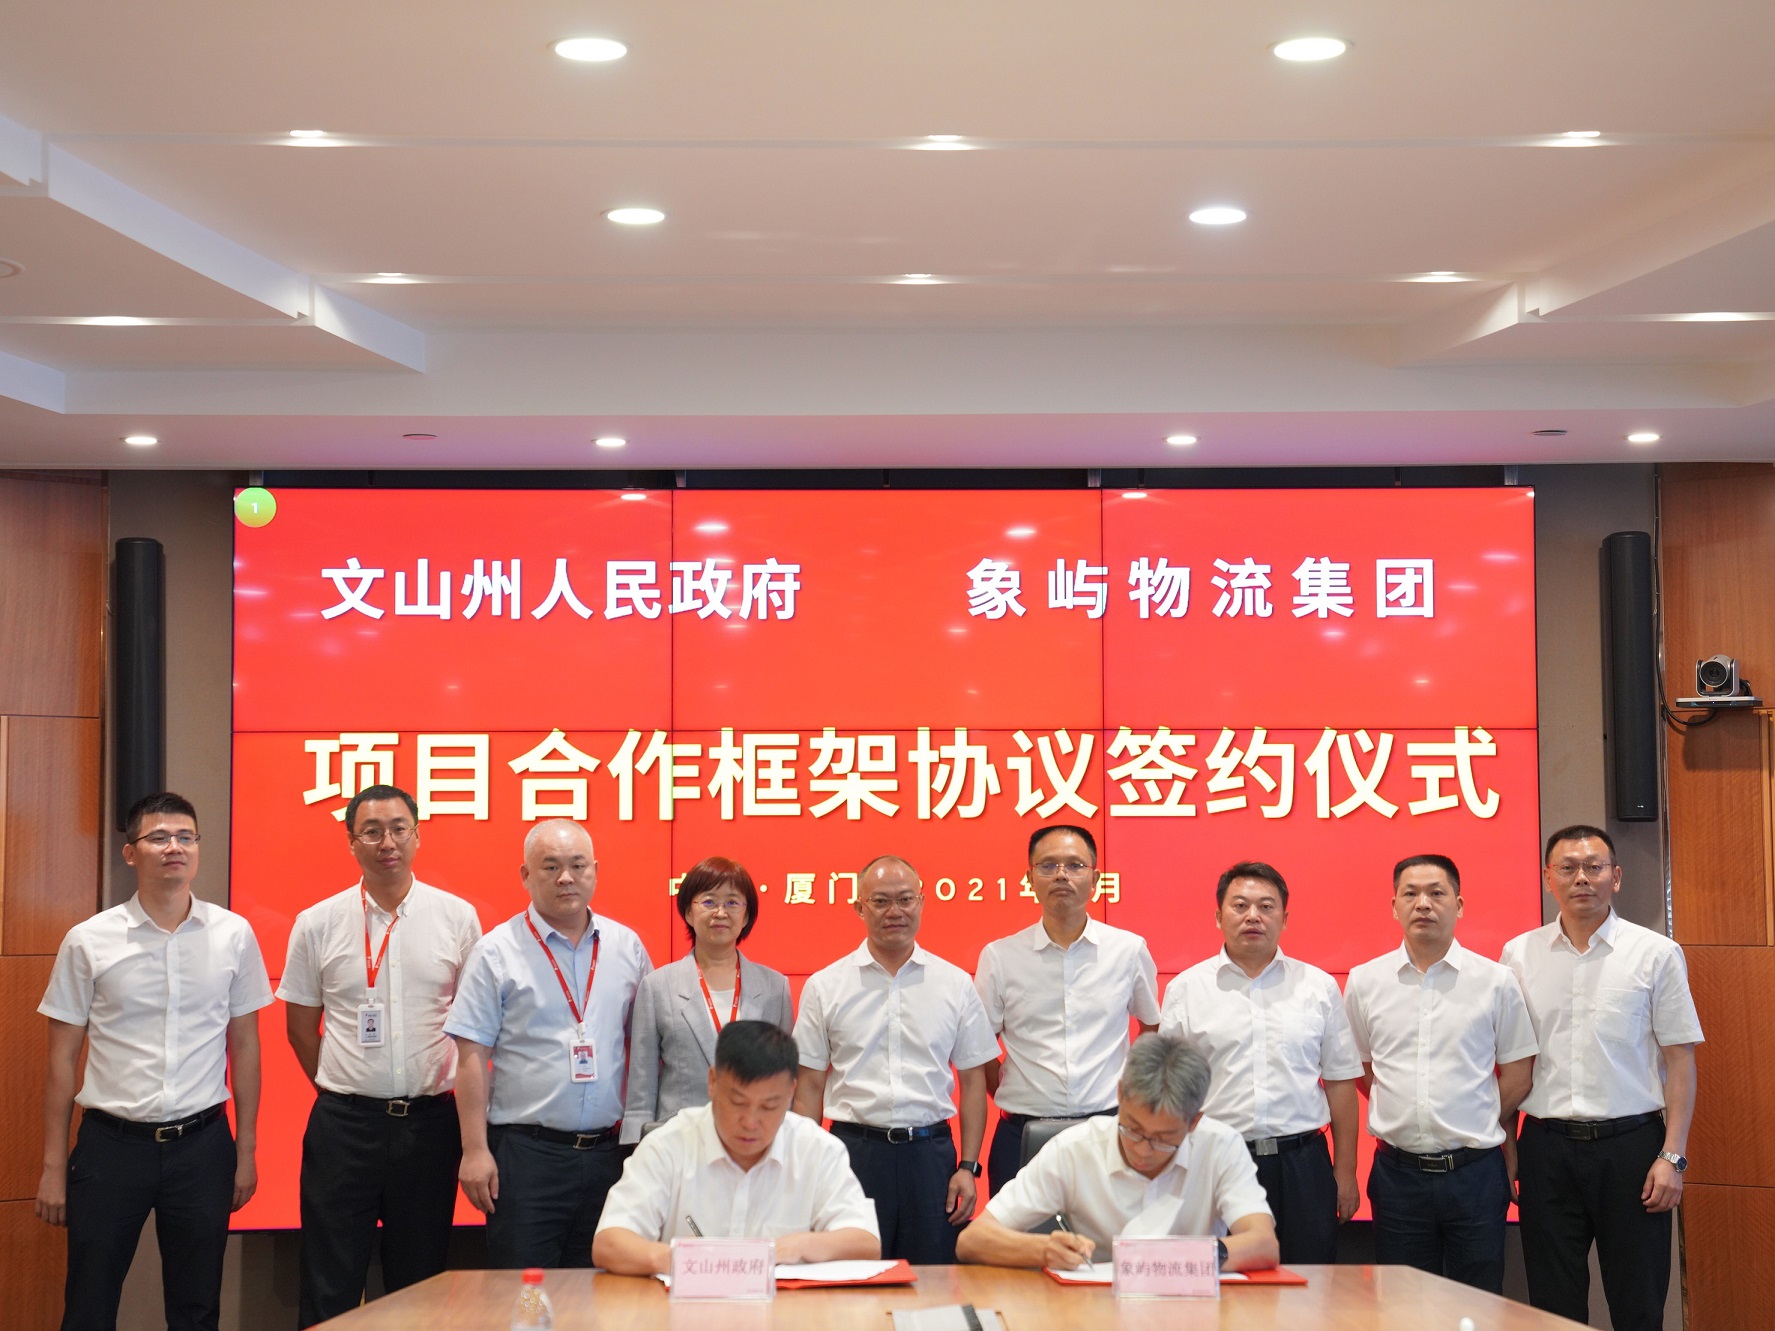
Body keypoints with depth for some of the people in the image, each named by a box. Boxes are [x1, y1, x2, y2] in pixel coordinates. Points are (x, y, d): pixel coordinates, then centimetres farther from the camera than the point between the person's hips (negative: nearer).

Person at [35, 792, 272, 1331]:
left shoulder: (233, 935, 1)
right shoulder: (87, 942, -2)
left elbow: (244, 1044, 7)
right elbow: (63, 1058, 2)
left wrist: (246, 1151, 7)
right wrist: (53, 1166, 1)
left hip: (201, 1143, 1)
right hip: (111, 1143, -1)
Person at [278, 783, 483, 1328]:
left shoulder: (457, 917, 1)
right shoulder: (318, 924, 1)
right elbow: (300, 1026, 11)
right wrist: (344, 1094, 9)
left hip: (429, 1120, 0)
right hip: (343, 1124, 0)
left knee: (419, 1283, 10)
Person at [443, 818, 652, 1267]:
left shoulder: (626, 947, 9)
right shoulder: (496, 952, -1)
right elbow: (472, 1058, -4)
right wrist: (475, 1151, -10)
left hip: (607, 1153, 3)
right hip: (525, 1151, -3)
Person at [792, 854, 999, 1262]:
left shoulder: (956, 984, 7)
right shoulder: (825, 987, 5)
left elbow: (972, 1079, 8)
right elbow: (810, 1085, 5)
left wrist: (968, 1167, 1)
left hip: (930, 1151, 1)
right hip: (854, 1149, -1)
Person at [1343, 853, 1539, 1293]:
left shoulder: (1496, 981, 0)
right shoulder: (1364, 982, 4)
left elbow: (1518, 1074, 6)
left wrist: (1473, 1130, 6)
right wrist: (1405, 1117, 8)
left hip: (1474, 1170, -1)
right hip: (1397, 1170, 1)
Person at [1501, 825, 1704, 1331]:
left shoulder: (1656, 954, -1)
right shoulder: (1519, 954, 6)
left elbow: (1680, 1060, -1)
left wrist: (1672, 1156, -8)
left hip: (1630, 1143, -2)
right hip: (1547, 1146, 2)